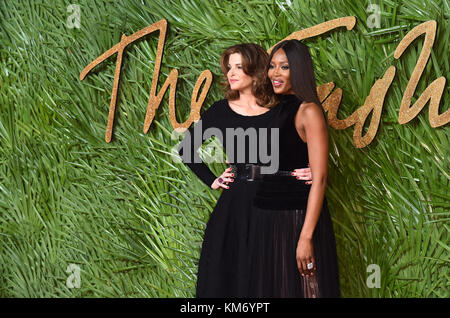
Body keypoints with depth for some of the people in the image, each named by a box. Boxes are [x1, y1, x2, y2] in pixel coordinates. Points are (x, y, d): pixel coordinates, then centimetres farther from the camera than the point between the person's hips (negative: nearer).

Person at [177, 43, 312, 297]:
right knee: (226, 273, 7)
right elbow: (187, 148, 14)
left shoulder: (279, 112, -1)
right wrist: (211, 180, 7)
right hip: (235, 202, 1)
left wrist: (311, 173, -15)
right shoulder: (221, 111, 4)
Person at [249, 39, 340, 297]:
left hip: (297, 218, -7)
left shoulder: (309, 112, -11)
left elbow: (319, 178, -17)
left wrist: (306, 237, -21)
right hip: (264, 218, 7)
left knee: (299, 288, 1)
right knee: (268, 286, 14)